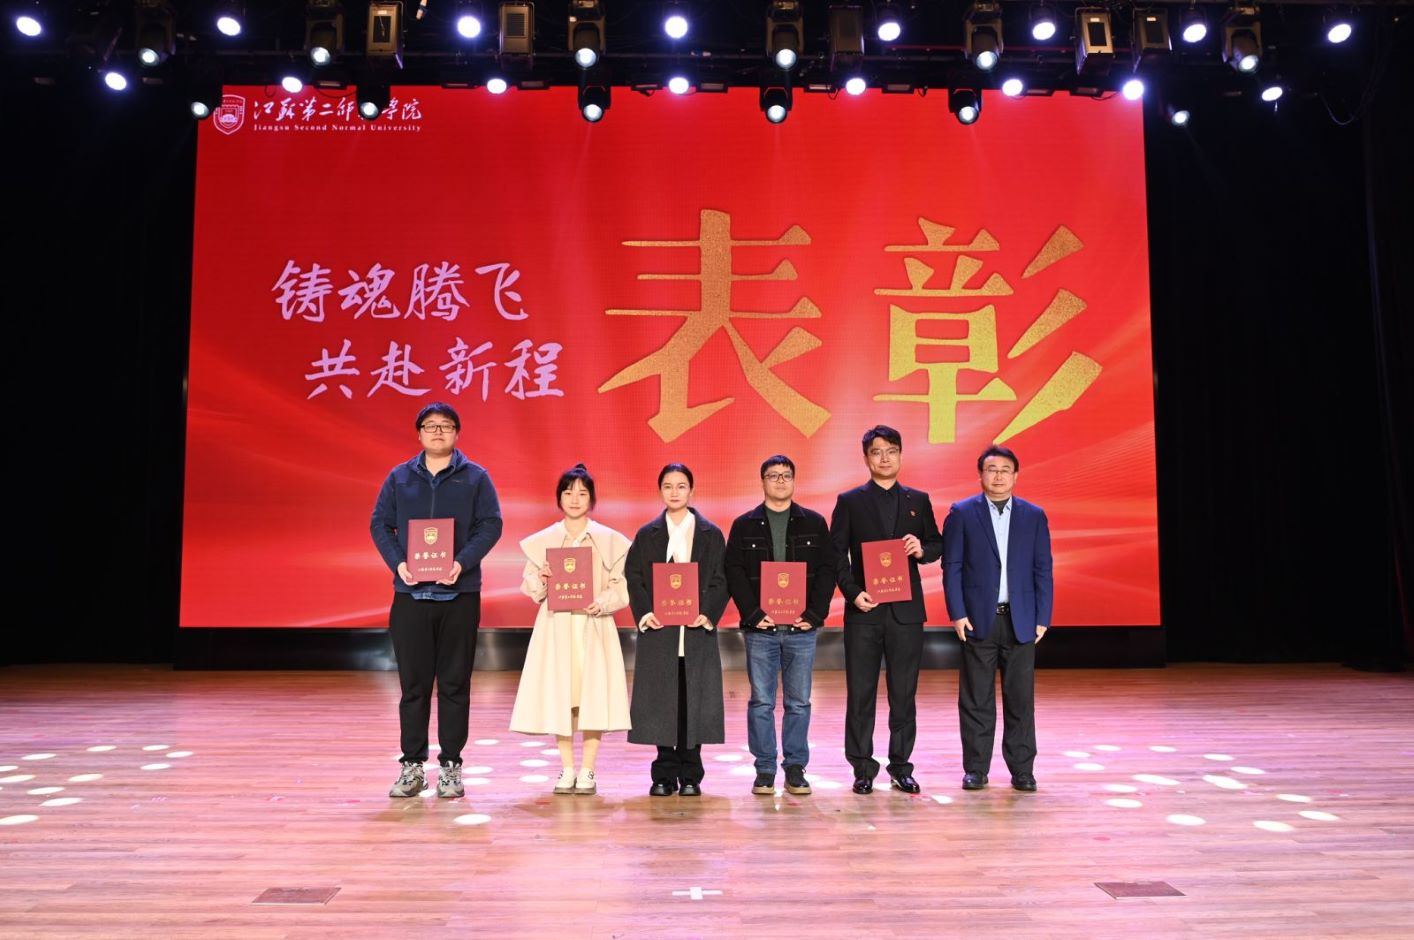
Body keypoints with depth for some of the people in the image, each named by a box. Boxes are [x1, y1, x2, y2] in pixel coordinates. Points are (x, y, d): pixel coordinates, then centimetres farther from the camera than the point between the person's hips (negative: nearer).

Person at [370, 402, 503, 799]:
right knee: (413, 683, 6)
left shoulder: (476, 478, 4)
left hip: (460, 594, -1)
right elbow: (380, 524, 8)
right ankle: (412, 765, 15)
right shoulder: (399, 478, 9)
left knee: (454, 683, 4)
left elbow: (491, 525, -2)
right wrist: (397, 563, -10)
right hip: (410, 595, 1)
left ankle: (450, 765, 13)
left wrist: (462, 563, -16)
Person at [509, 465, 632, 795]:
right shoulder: (541, 541, 7)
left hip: (594, 627, -1)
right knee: (559, 695, 1)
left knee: (593, 694, -3)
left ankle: (587, 771, 9)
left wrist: (601, 602, -16)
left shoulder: (610, 540, 3)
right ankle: (567, 769, 14)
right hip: (556, 627, 1)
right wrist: (541, 580, -13)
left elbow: (623, 586, 1)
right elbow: (529, 586, 8)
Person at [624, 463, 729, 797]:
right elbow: (633, 577, 5)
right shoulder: (647, 535, 10)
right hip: (658, 631, 1)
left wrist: (707, 614, -11)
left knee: (694, 701, 1)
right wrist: (645, 613, -10)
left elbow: (721, 579, 3)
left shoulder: (711, 534, 8)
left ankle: (690, 775, 12)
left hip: (697, 629, -1)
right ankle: (665, 774, 12)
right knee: (660, 703, 2)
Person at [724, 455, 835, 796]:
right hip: (760, 629, -1)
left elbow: (827, 570, 4)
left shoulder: (814, 523, 8)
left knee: (799, 702, 6)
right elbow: (734, 573, 1)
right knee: (761, 702, 3)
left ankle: (796, 769, 15)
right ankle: (764, 770, 12)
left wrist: (815, 613, -7)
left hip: (802, 628, 1)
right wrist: (752, 613, -10)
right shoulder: (744, 525, 6)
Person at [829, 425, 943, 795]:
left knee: (904, 692, 6)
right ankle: (863, 768, 12)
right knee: (860, 692, 3)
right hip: (863, 610, -1)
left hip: (906, 610, 2)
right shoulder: (849, 501, 4)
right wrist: (853, 592, -12)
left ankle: (901, 766, 16)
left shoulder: (918, 500, 11)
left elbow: (937, 545, 14)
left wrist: (923, 550, -9)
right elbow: (837, 554, 1)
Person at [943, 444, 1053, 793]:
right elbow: (951, 567, 0)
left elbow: (1043, 570, 7)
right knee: (976, 700, 3)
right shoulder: (961, 513, 2)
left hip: (1021, 621, 2)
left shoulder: (1034, 515, 8)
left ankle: (1022, 769, 16)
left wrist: (1042, 618, 0)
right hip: (978, 620, -2)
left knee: (1021, 699, 6)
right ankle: (975, 769, 13)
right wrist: (957, 614, -7)